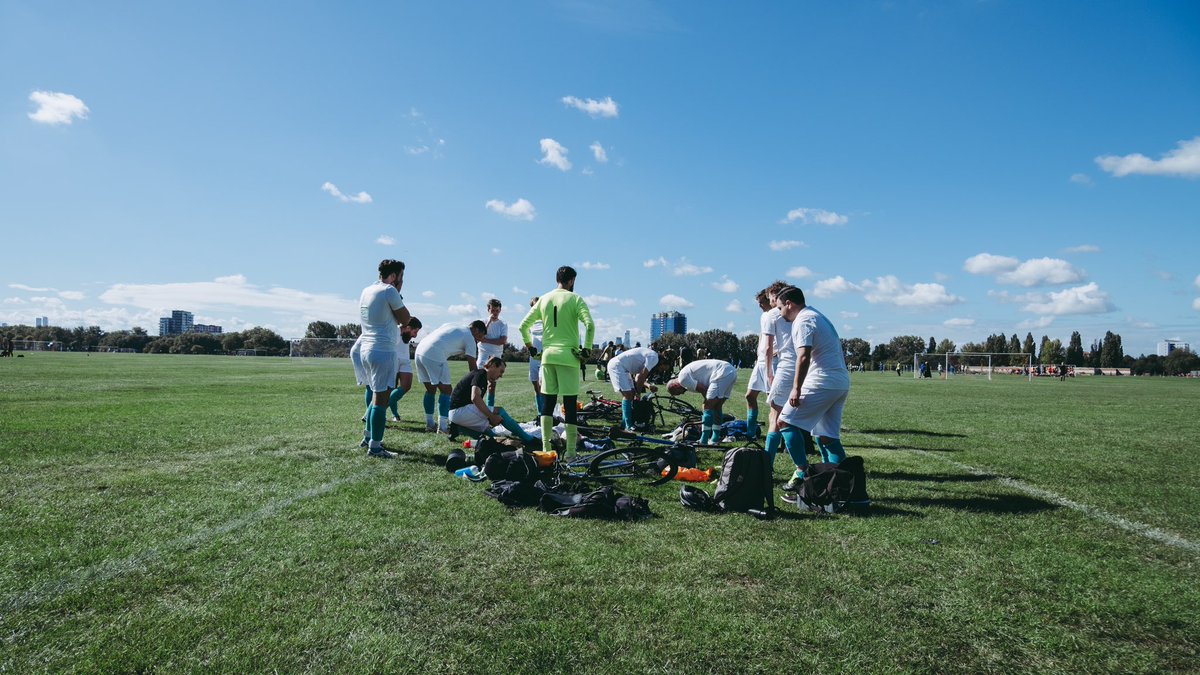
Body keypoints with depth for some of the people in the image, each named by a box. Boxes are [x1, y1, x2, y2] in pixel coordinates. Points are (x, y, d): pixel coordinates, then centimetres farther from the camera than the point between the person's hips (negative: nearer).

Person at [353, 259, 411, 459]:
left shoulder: (366, 291, 16)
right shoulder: (389, 291, -11)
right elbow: (405, 319, -5)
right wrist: (398, 294, 3)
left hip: (366, 349, 9)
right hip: (383, 351, -9)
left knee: (377, 395, 21)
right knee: (381, 398, -6)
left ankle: (368, 436, 29)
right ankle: (374, 446, -5)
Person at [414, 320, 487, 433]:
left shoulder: (451, 326, 29)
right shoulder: (469, 338, 7)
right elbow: (472, 365, 5)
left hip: (419, 350, 8)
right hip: (435, 356, -8)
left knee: (430, 389, 18)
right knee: (445, 390, 3)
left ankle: (429, 424, 23)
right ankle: (442, 427, 1)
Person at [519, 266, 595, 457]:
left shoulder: (543, 299, 11)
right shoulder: (575, 299, -2)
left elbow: (524, 325, 12)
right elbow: (590, 325, -16)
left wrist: (529, 346, 22)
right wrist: (586, 348, -7)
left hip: (548, 355, 4)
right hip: (568, 356, -4)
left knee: (548, 402, 11)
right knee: (570, 404, -1)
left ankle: (546, 447, 13)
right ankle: (570, 451, 0)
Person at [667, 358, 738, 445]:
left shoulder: (682, 378, -4)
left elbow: (704, 390, -7)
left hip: (722, 373, -11)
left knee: (708, 407, -7)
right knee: (716, 407, 17)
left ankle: (703, 442, -7)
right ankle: (715, 439, 22)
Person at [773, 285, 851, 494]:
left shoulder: (803, 321, -7)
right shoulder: (818, 316, 23)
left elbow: (803, 356, -21)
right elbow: (840, 353, 26)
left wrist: (796, 389, -24)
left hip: (821, 382, -10)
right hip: (842, 383, 10)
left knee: (785, 421, -5)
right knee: (828, 436, 11)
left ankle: (802, 471, -9)